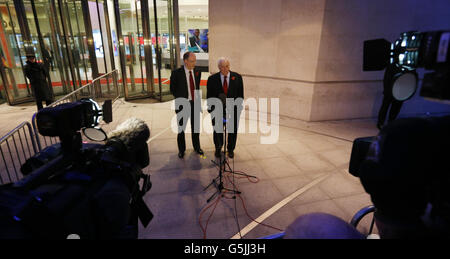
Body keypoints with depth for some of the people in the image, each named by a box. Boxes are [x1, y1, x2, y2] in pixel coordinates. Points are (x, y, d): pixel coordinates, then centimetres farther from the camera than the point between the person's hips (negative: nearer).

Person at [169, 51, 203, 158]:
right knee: (181, 127, 10)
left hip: (195, 103, 3)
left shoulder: (197, 72, 1)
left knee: (196, 126, 15)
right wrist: (181, 99, -1)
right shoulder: (176, 73, -12)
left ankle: (197, 147, 34)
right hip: (182, 104, -3)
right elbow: (173, 89, -1)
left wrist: (198, 99, 8)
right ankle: (181, 149, 27)